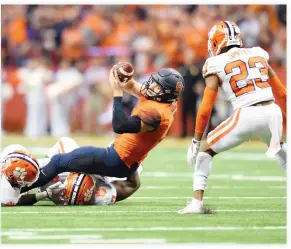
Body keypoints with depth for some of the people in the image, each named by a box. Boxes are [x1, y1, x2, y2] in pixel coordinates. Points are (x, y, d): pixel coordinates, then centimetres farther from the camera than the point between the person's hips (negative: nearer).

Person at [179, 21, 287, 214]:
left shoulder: (216, 65, 7)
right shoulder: (259, 55, 19)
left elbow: (206, 108, 3)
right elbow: (281, 93, 25)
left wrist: (196, 141, 9)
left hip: (246, 115, -4)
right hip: (272, 112, 4)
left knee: (206, 149, 14)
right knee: (281, 150, 35)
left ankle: (197, 202, 1)